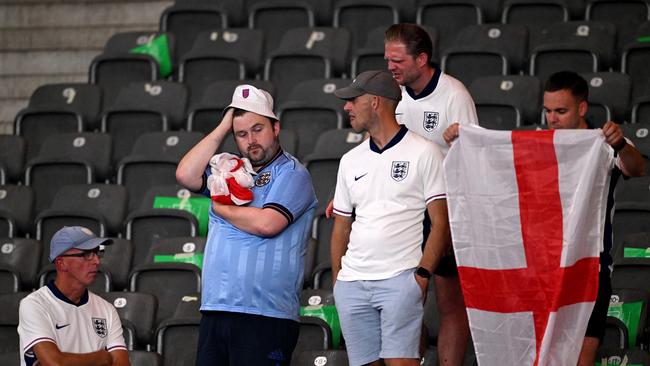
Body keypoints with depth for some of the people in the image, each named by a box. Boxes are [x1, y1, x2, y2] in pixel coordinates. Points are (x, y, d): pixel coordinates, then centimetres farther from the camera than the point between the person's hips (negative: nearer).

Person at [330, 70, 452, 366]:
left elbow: (441, 222, -2)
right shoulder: (351, 160, 17)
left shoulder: (423, 153, 1)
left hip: (400, 279, -5)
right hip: (352, 284, 5)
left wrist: (423, 274, -13)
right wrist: (337, 281, 10)